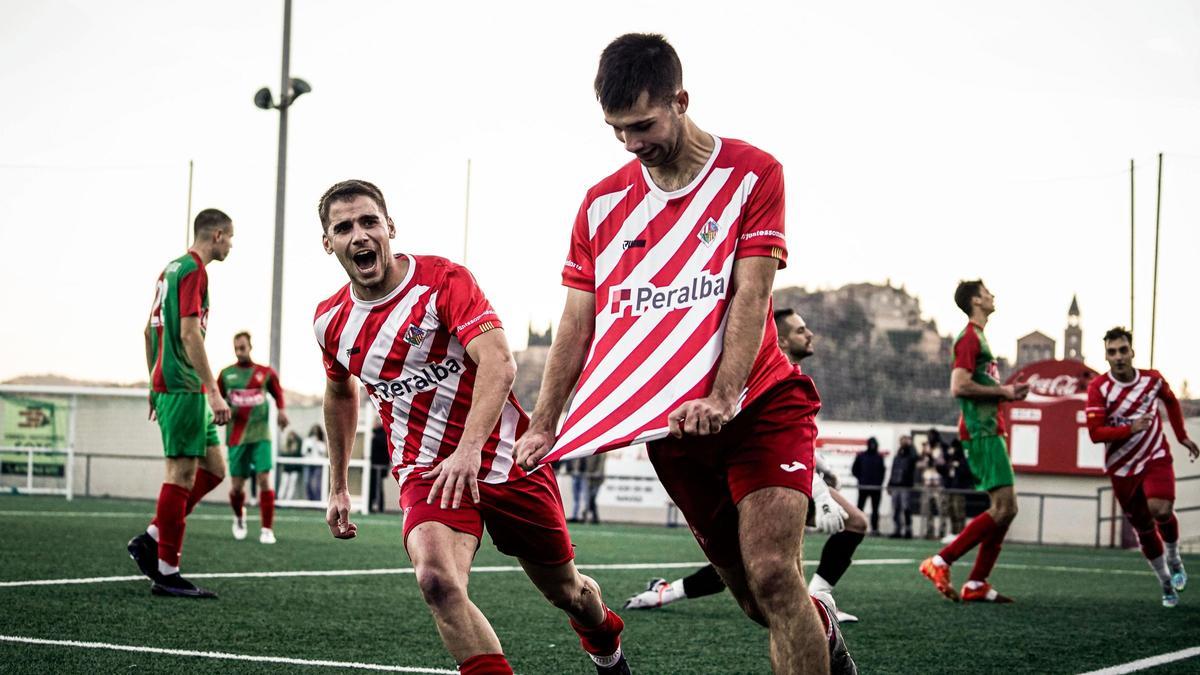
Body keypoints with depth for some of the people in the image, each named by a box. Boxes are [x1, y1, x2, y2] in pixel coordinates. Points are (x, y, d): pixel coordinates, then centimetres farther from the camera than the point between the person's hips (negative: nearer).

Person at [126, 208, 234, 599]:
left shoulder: (172, 269, 18)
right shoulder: (194, 270, -11)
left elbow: (150, 330, 24)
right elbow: (189, 333, -20)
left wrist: (155, 384, 28)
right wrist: (213, 393, -22)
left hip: (166, 382, 10)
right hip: (185, 387, -10)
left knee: (213, 468, 11)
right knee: (182, 474, -7)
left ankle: (149, 540, 11)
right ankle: (166, 573, -5)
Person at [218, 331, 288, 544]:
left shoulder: (266, 373, 4)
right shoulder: (226, 374, 5)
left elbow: (278, 393, 16)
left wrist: (281, 410, -2)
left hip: (260, 434, -1)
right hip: (236, 436, 1)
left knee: (264, 479, -12)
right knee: (237, 485, 3)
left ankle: (267, 529, -6)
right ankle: (239, 518, 33)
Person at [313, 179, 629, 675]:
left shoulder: (444, 280, -14)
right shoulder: (330, 321, 2)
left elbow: (499, 364, -26)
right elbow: (340, 392, 22)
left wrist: (470, 449, -39)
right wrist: (338, 486, 23)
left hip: (504, 457, -2)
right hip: (425, 471, 2)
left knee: (566, 590, 14)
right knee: (436, 579, -30)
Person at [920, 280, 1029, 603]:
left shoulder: (978, 338, 21)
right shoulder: (970, 338, -10)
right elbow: (959, 386, -20)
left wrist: (1006, 393, 12)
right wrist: (1002, 391, -12)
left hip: (989, 432, 10)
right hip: (981, 432, -10)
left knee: (1007, 508, 7)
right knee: (1003, 507, -14)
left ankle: (976, 584, 6)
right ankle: (940, 562, -11)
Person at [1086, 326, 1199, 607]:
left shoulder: (1152, 379, -5)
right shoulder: (1099, 388, -13)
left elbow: (1171, 401, 19)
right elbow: (1095, 433, -20)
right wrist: (1130, 429, -33)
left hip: (1156, 458, 0)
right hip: (1122, 466, 0)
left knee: (1160, 509, -24)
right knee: (1143, 529, 6)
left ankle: (1174, 560, 4)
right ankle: (1166, 583, 23)